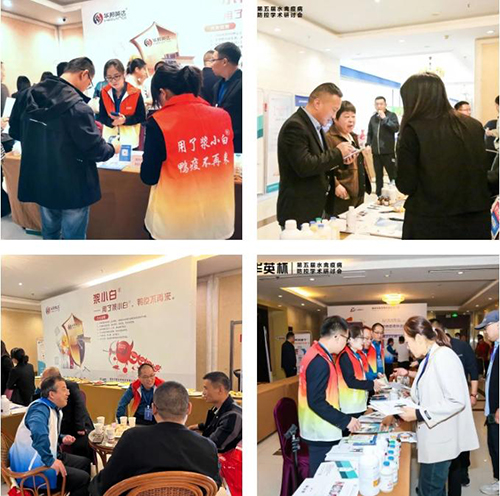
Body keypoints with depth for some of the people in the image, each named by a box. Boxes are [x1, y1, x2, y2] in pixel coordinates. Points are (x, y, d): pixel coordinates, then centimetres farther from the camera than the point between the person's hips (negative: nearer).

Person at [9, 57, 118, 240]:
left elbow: (15, 132, 12)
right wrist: (113, 149, 1)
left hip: (39, 182, 7)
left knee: (49, 231, 24)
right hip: (72, 186, -7)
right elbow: (94, 149, -20)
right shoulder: (76, 106, -25)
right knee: (73, 237, 9)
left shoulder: (27, 95, -2)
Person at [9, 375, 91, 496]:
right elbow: (39, 432, -43)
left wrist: (62, 438, 9)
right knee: (83, 478, -14)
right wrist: (50, 461, -40)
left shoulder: (54, 408, 9)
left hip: (45, 458, 10)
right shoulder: (40, 408, -21)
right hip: (33, 467, -10)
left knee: (85, 462, 18)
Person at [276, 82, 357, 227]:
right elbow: (304, 166, -26)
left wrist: (341, 159, 5)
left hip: (315, 208, 9)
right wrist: (337, 153, -17)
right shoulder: (295, 126, -17)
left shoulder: (316, 126, 12)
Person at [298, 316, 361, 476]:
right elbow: (316, 402, -26)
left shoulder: (316, 353, 8)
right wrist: (345, 420, -20)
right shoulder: (320, 361, -23)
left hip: (320, 431, 10)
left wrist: (342, 418, 17)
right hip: (322, 434, -10)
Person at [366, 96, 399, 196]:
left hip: (388, 151, -4)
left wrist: (385, 118, -14)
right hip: (376, 152, 4)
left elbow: (396, 128, -15)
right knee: (378, 176, 11)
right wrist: (368, 144, 4)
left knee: (393, 175, -2)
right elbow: (369, 133, 18)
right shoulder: (373, 118, 12)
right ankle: (379, 196, 19)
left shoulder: (391, 115, 1)